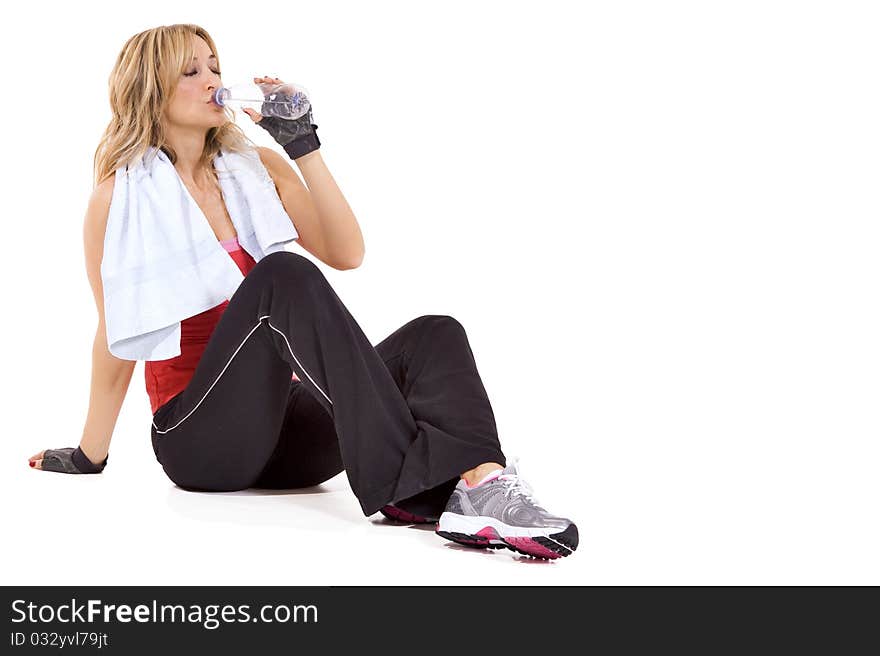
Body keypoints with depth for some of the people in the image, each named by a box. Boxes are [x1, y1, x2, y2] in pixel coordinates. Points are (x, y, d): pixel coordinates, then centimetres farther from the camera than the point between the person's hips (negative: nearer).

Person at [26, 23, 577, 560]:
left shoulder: (257, 167, 11)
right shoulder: (123, 195, -1)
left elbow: (345, 253, 1)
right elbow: (118, 332, 2)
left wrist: (303, 144, -4)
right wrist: (90, 456, 6)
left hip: (286, 429, 6)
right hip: (199, 437, -5)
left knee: (434, 334, -19)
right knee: (282, 275, -32)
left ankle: (478, 482, -50)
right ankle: (408, 485, -45)